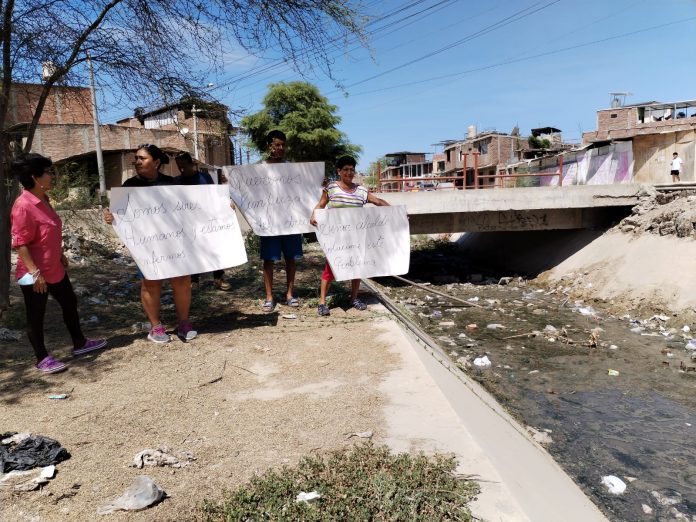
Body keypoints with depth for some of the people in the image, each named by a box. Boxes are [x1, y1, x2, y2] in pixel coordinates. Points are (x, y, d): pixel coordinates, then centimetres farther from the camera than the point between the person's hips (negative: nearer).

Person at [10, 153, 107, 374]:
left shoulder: (43, 200, 7)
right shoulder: (23, 206, -22)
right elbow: (20, 244, -22)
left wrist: (61, 255, 22)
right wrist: (35, 273, -23)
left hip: (54, 269, 10)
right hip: (35, 276, -9)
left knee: (70, 304, 19)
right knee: (36, 316, 6)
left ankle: (79, 343, 34)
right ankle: (42, 358, 20)